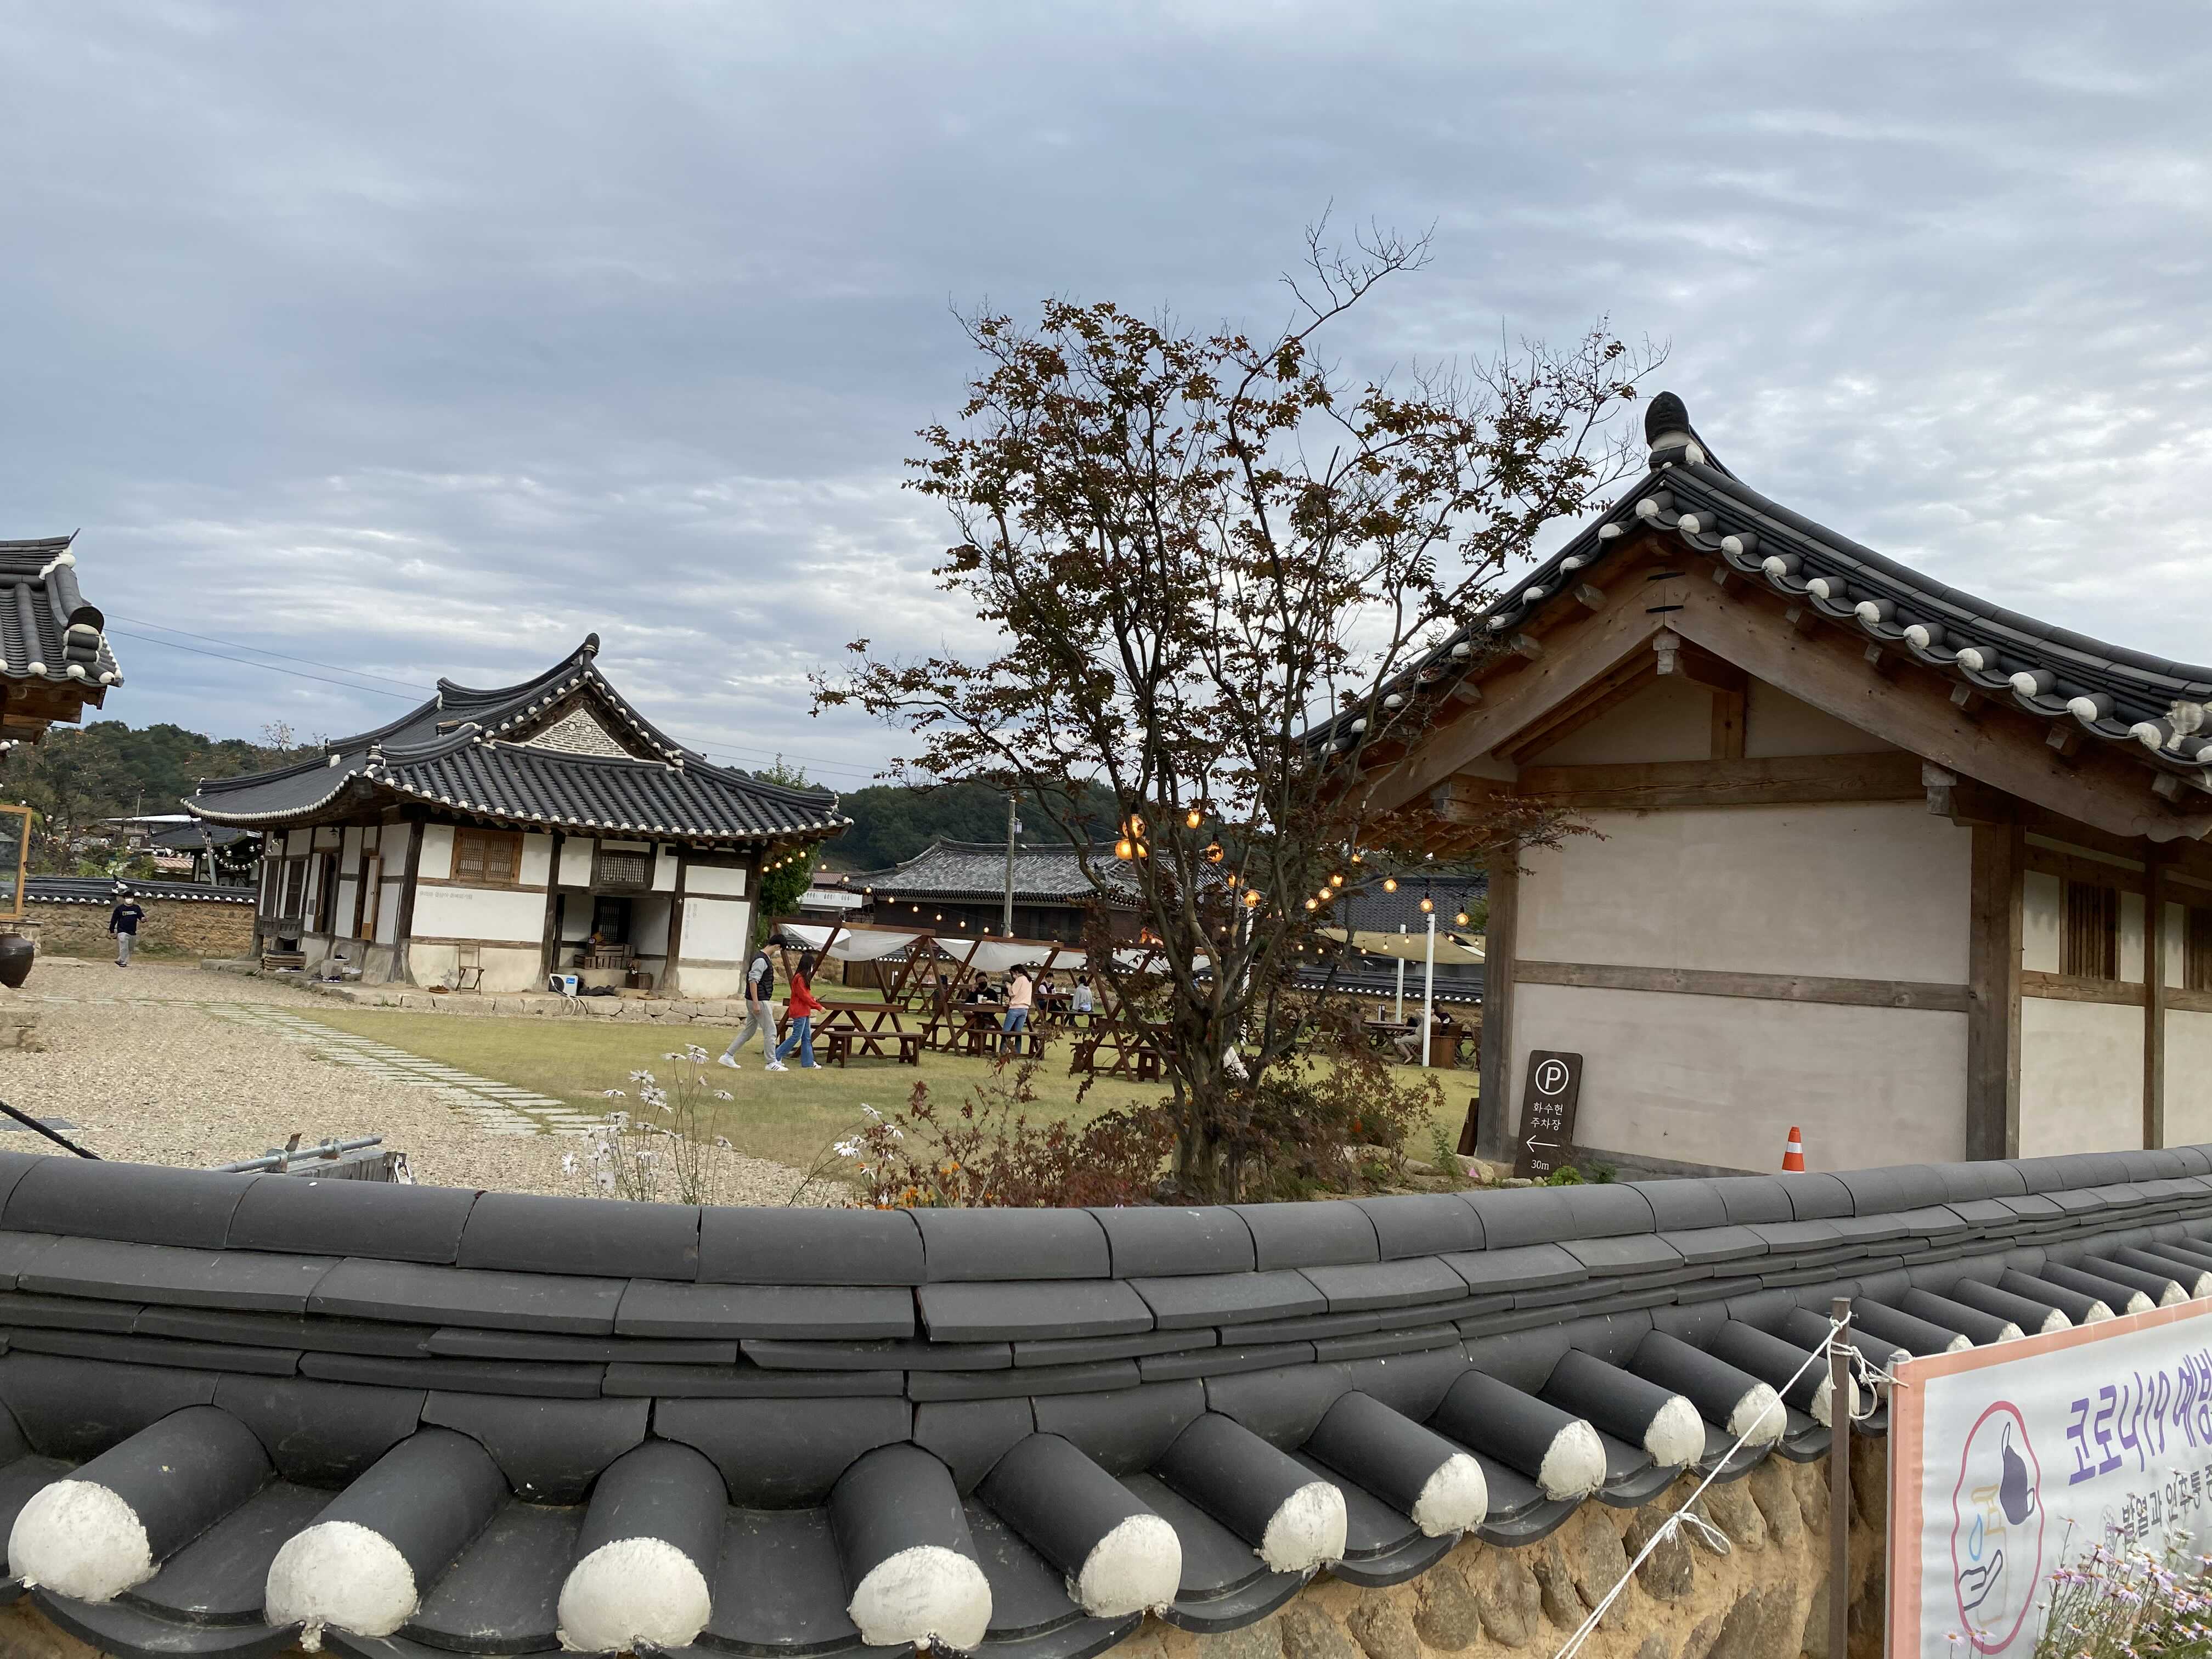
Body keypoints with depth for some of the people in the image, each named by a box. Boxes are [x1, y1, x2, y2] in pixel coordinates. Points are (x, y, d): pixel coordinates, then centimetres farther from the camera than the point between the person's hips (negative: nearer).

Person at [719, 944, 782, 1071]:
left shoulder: (763, 958, 15)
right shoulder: (761, 960, -17)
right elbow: (753, 981, -22)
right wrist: (756, 1003, -24)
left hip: (757, 1001, 10)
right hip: (760, 1001, -10)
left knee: (748, 1031, 13)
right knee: (770, 1032, -2)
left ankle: (728, 1056, 15)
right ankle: (772, 1063, 4)